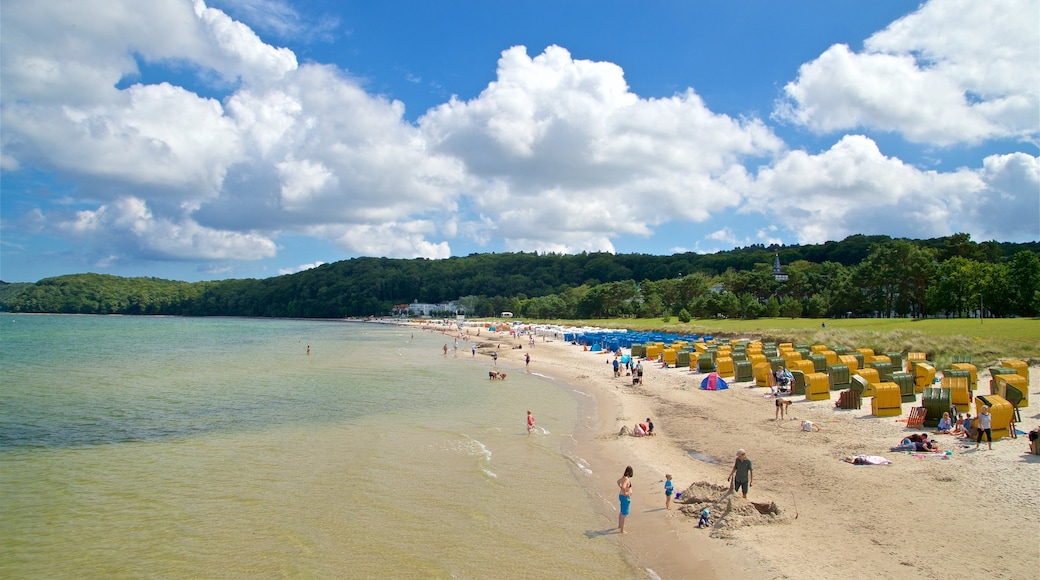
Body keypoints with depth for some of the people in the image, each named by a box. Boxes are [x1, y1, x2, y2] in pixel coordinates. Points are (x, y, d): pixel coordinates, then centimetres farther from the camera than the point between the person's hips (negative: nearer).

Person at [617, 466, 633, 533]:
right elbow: (623, 487, -40)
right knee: (624, 514, 0)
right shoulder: (627, 479, -25)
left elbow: (618, 481, 23)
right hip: (625, 497, -10)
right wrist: (625, 493, -24)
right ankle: (622, 530, 7)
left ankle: (619, 525, 44)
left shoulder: (624, 477, 3)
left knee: (622, 512, 27)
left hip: (621, 496, 10)